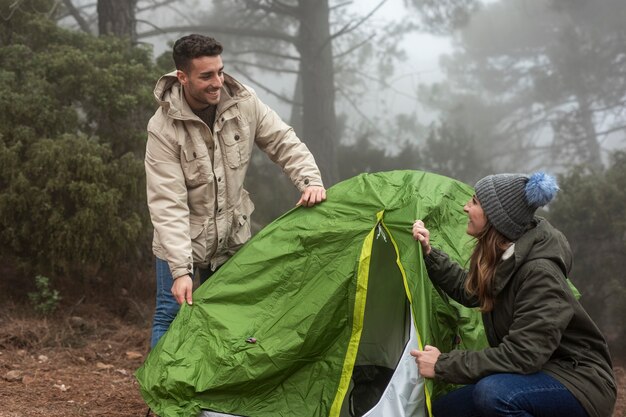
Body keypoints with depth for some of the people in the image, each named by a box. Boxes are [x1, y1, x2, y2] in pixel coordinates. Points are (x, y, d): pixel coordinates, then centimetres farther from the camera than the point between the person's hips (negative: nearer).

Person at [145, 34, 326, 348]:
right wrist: (181, 269, -32)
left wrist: (311, 180, -20)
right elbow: (168, 205, -27)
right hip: (183, 242, -4)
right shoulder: (163, 129, -24)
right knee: (170, 318, -2)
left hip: (233, 238, 4)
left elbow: (284, 143, -2)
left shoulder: (243, 102, -13)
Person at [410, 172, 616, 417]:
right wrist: (428, 253, 11)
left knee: (494, 393, -36)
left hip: (579, 385, -9)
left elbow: (520, 356, -30)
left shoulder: (539, 273, -26)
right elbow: (467, 291, 22)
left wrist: (443, 365, -24)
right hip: (536, 376, 9)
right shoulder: (500, 259, 0)